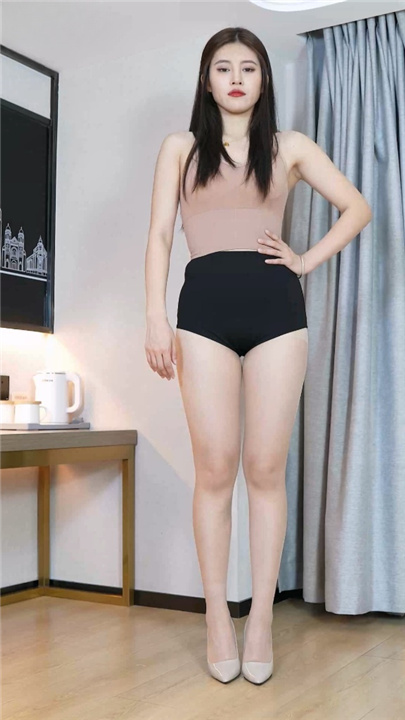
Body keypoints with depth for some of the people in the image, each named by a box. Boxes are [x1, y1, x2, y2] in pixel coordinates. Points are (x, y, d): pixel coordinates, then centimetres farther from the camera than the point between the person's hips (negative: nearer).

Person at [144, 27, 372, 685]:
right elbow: (160, 234, 8)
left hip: (276, 307, 1)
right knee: (216, 468, -4)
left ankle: (262, 617, 7)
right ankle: (217, 616, 7)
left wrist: (309, 260, 5)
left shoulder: (290, 147, 16)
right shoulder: (180, 147, 16)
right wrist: (156, 316, -3)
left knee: (266, 467, -2)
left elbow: (357, 208, 18)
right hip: (205, 306, 0)